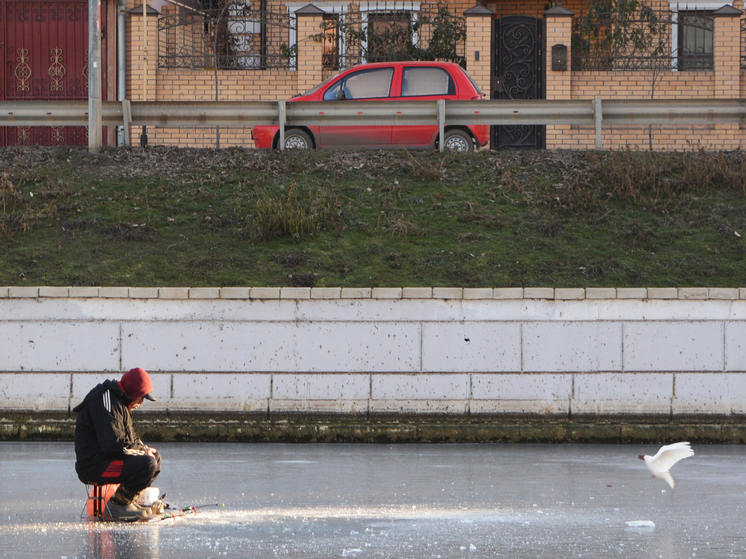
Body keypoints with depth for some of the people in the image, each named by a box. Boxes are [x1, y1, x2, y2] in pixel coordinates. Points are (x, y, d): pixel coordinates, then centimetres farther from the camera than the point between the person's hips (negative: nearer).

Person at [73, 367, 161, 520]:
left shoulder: (119, 402, 17)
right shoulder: (107, 403, -18)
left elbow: (129, 438, 24)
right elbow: (113, 445, -25)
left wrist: (143, 448, 4)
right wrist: (142, 450, -12)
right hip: (93, 466, -11)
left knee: (156, 457, 15)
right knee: (147, 464, -24)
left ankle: (129, 500, 8)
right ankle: (118, 504, -14)